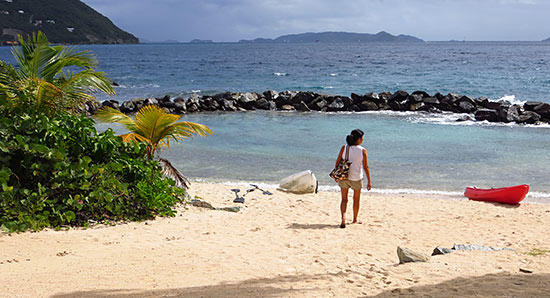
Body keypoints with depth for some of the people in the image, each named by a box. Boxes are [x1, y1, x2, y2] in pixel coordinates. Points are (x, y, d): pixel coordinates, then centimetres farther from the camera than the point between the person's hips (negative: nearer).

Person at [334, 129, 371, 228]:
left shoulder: (344, 148, -5)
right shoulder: (363, 150, -10)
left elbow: (337, 162, -1)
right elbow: (365, 167, -9)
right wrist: (369, 181, -2)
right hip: (356, 178, -1)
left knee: (344, 199, 12)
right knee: (356, 200, 20)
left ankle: (343, 217, -10)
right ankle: (355, 219, 33)